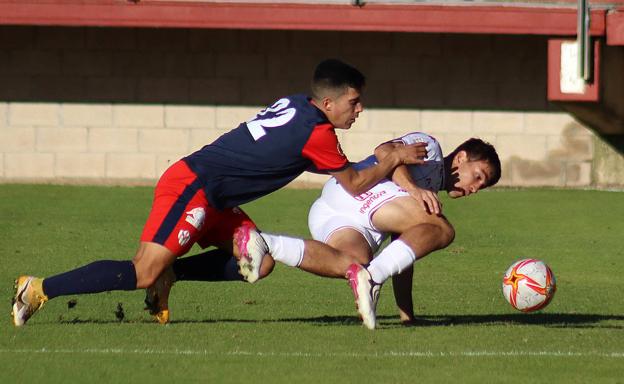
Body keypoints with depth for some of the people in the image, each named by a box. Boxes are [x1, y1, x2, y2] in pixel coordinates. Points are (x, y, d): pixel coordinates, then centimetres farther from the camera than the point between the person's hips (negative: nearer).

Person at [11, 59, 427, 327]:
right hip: (191, 189, -10)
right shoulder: (318, 133, -14)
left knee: (257, 262, 6)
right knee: (143, 274, -16)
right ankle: (40, 289, -13)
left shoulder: (295, 104, 13)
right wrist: (394, 160, 7)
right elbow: (355, 183, -3)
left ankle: (169, 275, 6)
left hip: (212, 200, 10)